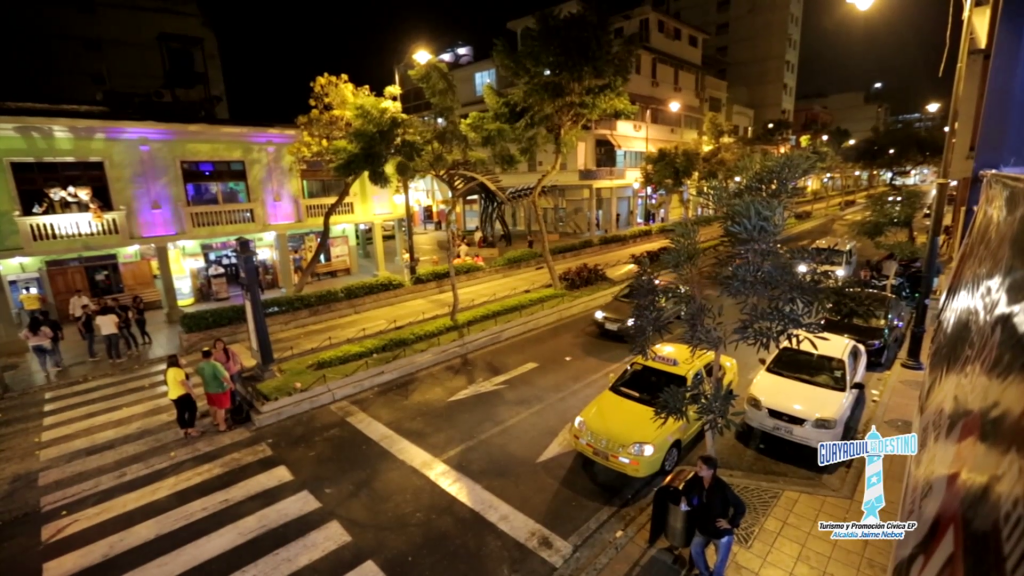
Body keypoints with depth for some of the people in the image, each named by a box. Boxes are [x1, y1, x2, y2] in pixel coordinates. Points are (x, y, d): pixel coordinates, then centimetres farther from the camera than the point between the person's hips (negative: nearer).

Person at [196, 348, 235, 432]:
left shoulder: (200, 366, -4)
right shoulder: (214, 365, -31)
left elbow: (197, 371, 21)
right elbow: (224, 377, -34)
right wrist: (231, 384, -20)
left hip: (209, 389, 8)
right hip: (220, 389, -8)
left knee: (213, 406, 25)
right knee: (221, 408, 3)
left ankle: (216, 420, 44)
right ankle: (222, 426, 11)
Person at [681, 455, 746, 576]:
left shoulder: (722, 488, -32)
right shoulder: (697, 479, -16)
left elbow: (741, 507, -24)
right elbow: (687, 486, 7)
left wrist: (731, 524, -19)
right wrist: (684, 497, -8)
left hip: (721, 532, -6)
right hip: (703, 528, 6)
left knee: (720, 560, 16)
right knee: (695, 549, 23)